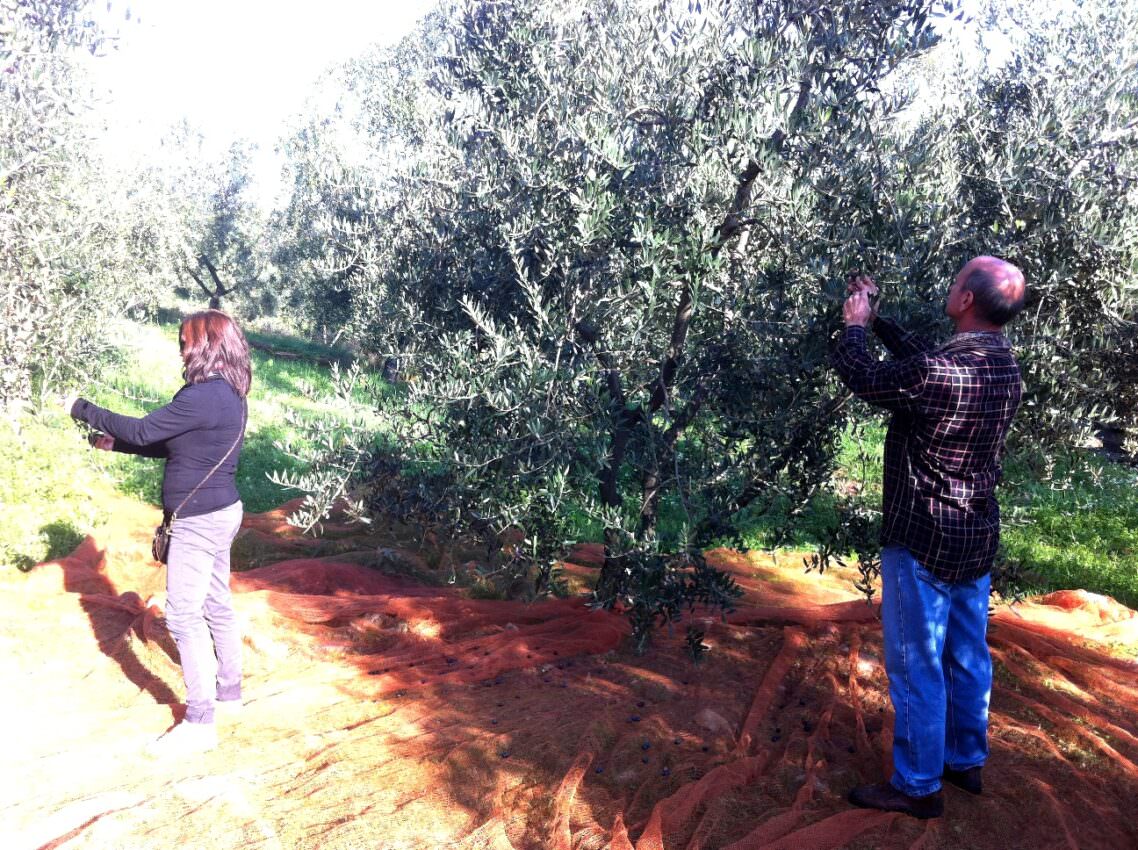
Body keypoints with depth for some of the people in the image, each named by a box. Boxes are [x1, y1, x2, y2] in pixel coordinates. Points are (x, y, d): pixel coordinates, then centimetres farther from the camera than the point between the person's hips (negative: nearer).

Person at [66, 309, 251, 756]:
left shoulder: (203, 397, -24)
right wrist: (117, 444, 13)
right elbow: (175, 446, 15)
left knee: (183, 615, -4)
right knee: (216, 605, 20)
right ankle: (229, 688, 34)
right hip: (221, 513, 10)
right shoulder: (228, 395, 7)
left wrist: (81, 408, -6)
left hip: (199, 520, -10)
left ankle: (199, 722, 3)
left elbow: (143, 430, -18)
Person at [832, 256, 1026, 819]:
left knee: (916, 665, 5)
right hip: (977, 536, 8)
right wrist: (876, 320, 19)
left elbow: (863, 377, -13)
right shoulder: (1004, 365, 0)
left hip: (924, 541, -8)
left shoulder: (939, 374, -28)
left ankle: (918, 787, 18)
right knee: (968, 656, 20)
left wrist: (854, 325, 5)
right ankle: (966, 761, 37)